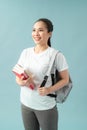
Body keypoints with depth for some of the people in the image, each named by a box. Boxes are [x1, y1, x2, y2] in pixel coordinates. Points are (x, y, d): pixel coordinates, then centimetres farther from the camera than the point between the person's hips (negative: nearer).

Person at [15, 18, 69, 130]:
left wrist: (49, 90, -21)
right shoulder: (25, 52, 1)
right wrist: (21, 82, -15)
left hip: (46, 106, -4)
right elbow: (18, 77, 8)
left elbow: (65, 79, -6)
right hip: (26, 104, 4)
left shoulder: (56, 55, -12)